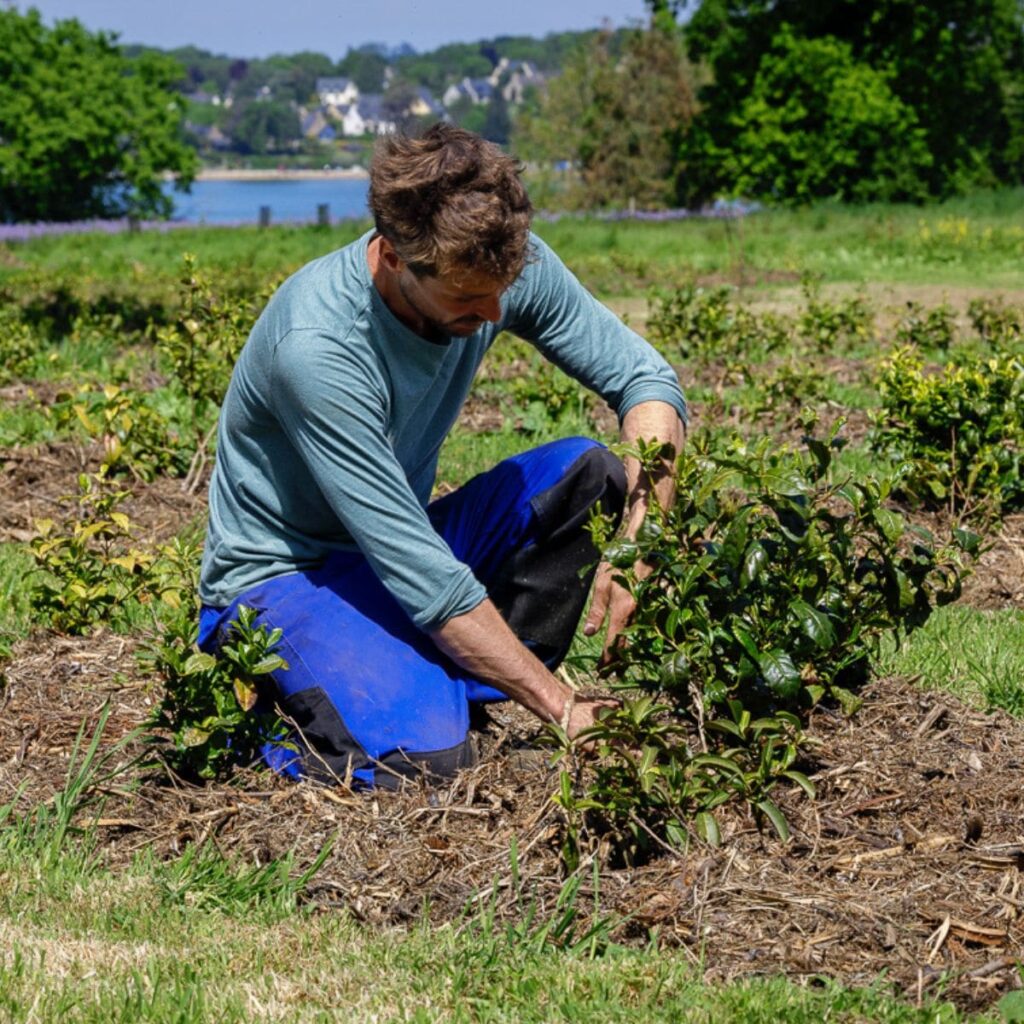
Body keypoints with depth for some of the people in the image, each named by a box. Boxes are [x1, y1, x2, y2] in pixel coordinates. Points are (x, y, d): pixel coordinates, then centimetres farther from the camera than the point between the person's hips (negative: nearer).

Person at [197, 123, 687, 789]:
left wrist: (635, 544, -24)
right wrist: (565, 710, -29)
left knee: (588, 473, -15)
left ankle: (469, 692, -7)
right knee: (423, 754, -32)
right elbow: (423, 576, -31)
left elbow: (647, 380, -6)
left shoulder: (507, 265, -14)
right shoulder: (316, 347, -32)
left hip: (408, 543, 6)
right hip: (283, 580, -6)